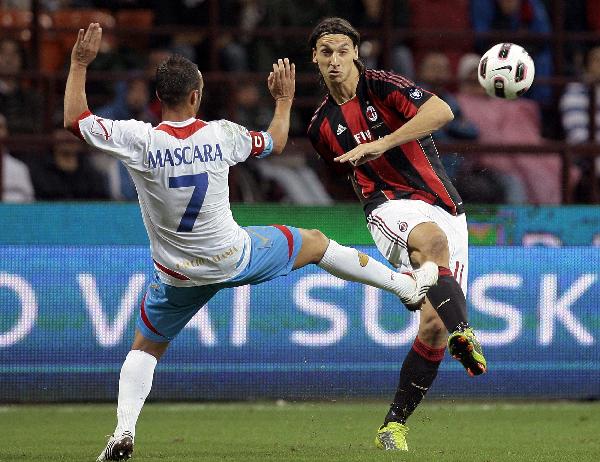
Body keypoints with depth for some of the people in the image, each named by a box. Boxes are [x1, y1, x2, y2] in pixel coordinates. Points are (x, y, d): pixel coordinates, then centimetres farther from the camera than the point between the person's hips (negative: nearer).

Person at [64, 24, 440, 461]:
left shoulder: (138, 140, -19)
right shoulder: (220, 135, -14)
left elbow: (74, 119, -5)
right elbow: (275, 143, 8)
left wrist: (79, 64, 3)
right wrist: (284, 100, 24)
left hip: (178, 276, 0)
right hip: (234, 258, 0)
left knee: (145, 348, 19)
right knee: (314, 242, 23)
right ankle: (408, 286, 38)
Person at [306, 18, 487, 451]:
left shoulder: (382, 86, -3)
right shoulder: (322, 126, 13)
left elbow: (442, 111, -20)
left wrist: (382, 144, -24)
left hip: (445, 210, -1)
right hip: (391, 206, 1)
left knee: (434, 325, -7)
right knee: (431, 237, -39)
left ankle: (395, 425, 5)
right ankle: (462, 333, -52)